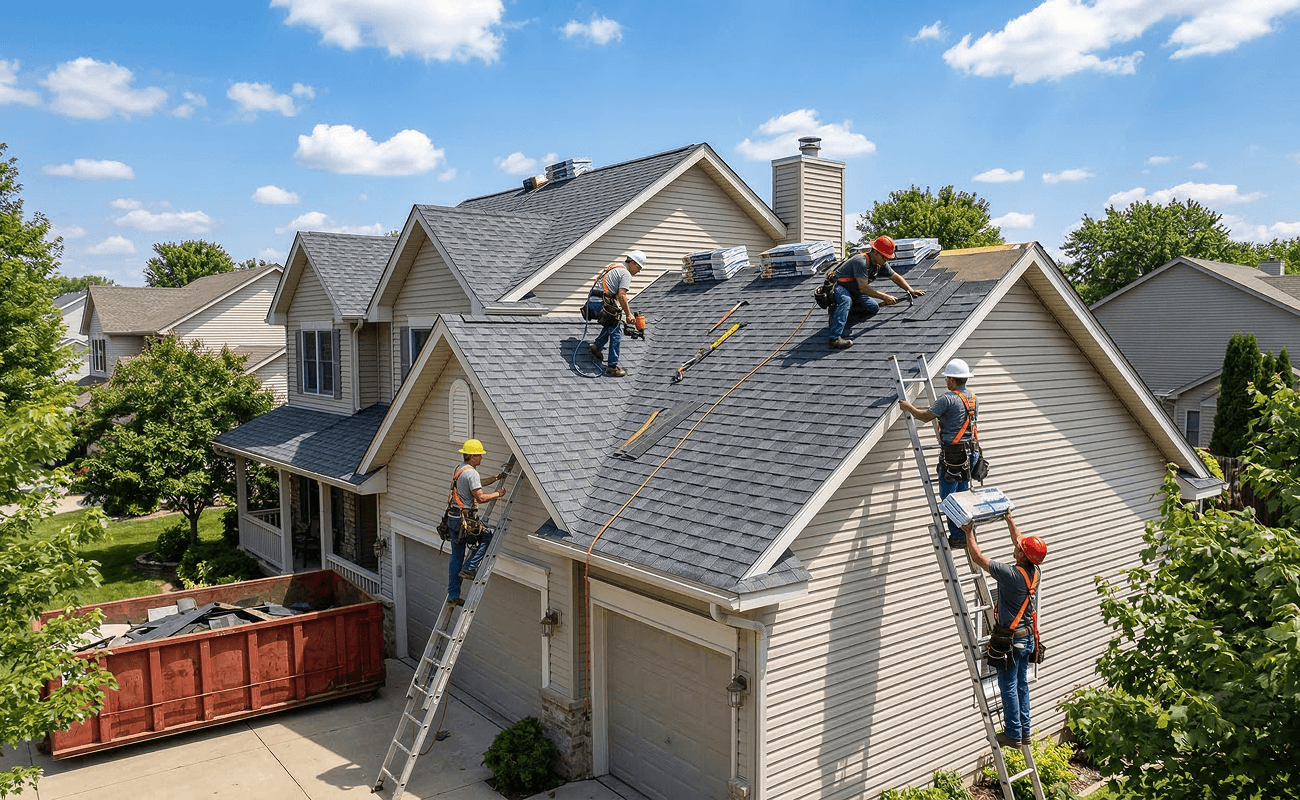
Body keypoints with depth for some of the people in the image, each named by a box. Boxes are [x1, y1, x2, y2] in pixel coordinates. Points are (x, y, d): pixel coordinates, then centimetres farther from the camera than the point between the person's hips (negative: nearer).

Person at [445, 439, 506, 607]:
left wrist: (496, 478, 25)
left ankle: (453, 595, 15)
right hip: (464, 518, -9)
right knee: (488, 535, 9)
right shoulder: (471, 472, -15)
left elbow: (477, 483, 32)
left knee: (456, 556, 12)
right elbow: (480, 497, -19)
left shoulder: (459, 469, 16)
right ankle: (469, 568, 2)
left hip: (452, 517, 9)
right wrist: (497, 494, -4)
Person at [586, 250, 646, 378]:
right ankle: (612, 367, -1)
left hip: (592, 300, 9)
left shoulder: (614, 267, 23)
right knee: (616, 333, -1)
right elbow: (621, 295, -16)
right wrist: (628, 314, -9)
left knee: (612, 324, 27)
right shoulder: (626, 274, -6)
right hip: (603, 303, -9)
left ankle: (596, 346, 16)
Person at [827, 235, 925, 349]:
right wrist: (885, 297, -28)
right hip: (838, 288, -9)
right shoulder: (861, 261, -28)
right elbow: (863, 288, -32)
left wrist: (911, 290, 12)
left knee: (874, 308, 1)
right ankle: (835, 339, -52)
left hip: (853, 293, 9)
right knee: (846, 300, -39)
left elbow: (895, 277, 17)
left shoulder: (881, 263, 0)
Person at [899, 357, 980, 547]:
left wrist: (909, 407, 7)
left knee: (948, 496, 1)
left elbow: (926, 416, -10)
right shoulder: (973, 398, 8)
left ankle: (957, 536, 4)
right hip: (969, 452, 8)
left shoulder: (948, 398, -17)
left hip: (952, 454, -8)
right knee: (962, 494, 17)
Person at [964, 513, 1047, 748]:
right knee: (1021, 683, 16)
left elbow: (977, 558, -21)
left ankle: (1013, 734, 10)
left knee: (1008, 686, 3)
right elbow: (1019, 541, 12)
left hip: (1011, 639, -8)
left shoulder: (1011, 574, -25)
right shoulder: (1035, 571, -3)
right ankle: (1024, 731, 24)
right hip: (1028, 637, 8)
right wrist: (1009, 519, 18)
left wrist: (969, 533, -9)